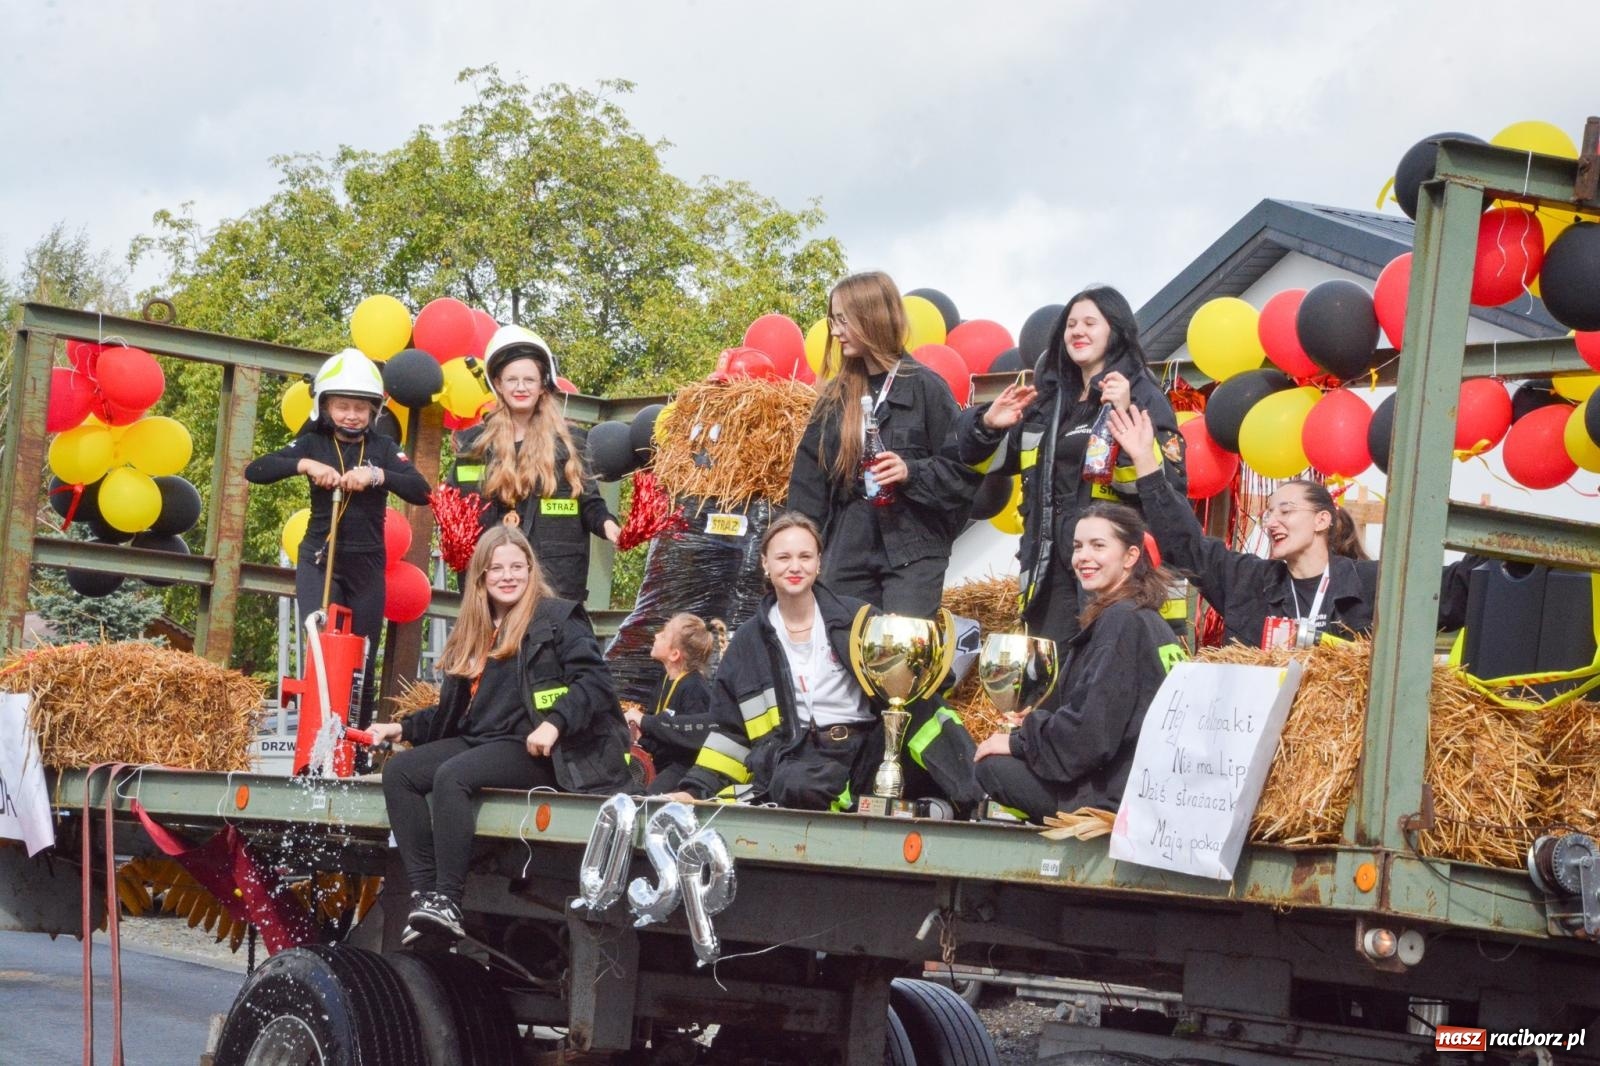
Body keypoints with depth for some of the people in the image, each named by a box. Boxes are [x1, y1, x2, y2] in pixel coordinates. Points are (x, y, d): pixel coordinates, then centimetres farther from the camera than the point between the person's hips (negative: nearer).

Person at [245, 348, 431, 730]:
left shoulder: (383, 449, 2)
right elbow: (255, 471, -11)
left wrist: (377, 475, -27)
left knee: (362, 660, 4)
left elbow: (421, 491, -13)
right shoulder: (313, 444, 1)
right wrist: (304, 465, -25)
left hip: (367, 565, 1)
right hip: (319, 561, -1)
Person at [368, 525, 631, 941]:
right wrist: (403, 728, 13)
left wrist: (555, 723, -24)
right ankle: (424, 892, -27)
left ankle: (448, 903, -35)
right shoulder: (475, 632, 21)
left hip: (531, 750, -7)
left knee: (451, 776, -32)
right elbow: (453, 710, 26)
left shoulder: (557, 617, 0)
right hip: (478, 741, 8)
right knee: (398, 771, -15)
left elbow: (596, 681, -11)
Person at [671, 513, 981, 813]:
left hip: (868, 749, 1)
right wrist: (697, 790, 7)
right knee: (798, 786, -38)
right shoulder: (748, 643, 12)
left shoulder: (857, 619, 7)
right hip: (798, 758, -1)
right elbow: (730, 729, 16)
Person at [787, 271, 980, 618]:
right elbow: (809, 478, 12)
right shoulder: (836, 395, 12)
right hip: (848, 550, 5)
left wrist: (911, 472, -20)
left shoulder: (924, 386, -3)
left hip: (913, 552, -5)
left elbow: (965, 469, -5)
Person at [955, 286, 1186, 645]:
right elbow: (989, 460, 25)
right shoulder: (1050, 398, 16)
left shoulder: (1142, 396, -3)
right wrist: (988, 425, 4)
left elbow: (1169, 482, -16)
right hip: (1050, 568, 7)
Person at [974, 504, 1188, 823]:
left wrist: (1019, 742, -8)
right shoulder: (1148, 619, 18)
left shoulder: (1120, 621, -13)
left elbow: (1093, 729, -20)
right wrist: (1035, 725, 13)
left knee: (992, 766, -9)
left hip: (1120, 794, -10)